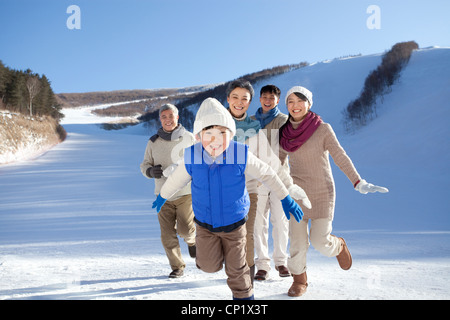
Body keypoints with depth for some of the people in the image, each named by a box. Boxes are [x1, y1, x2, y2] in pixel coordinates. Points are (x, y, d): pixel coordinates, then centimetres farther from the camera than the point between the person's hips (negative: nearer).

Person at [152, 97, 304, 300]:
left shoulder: (241, 156, -21)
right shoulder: (191, 159, -17)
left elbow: (267, 175, -6)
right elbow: (175, 180, 3)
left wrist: (287, 201, 1)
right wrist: (162, 197, 20)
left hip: (234, 223, -1)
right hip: (205, 224, 1)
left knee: (236, 269, 8)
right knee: (210, 266, -9)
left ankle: (244, 296, 36)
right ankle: (207, 249, 26)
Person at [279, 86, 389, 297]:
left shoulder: (323, 129, -9)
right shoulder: (285, 132, 2)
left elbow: (340, 157, -13)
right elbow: (280, 159, 16)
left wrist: (358, 183, -23)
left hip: (321, 193, -3)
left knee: (320, 243, -5)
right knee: (297, 241, 2)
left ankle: (338, 245, 30)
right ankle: (299, 280, 25)